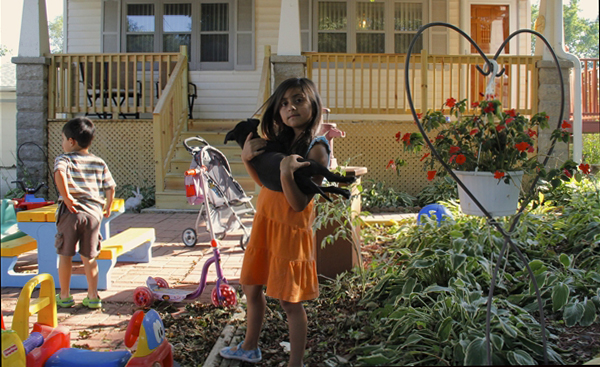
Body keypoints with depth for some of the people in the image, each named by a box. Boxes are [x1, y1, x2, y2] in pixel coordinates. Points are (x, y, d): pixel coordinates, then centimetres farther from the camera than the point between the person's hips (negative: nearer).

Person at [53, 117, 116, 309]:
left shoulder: (64, 159, -2)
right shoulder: (99, 163, 11)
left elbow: (60, 173, -26)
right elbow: (111, 187, 10)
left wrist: (66, 198, -21)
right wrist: (107, 208, 23)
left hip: (71, 212, -3)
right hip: (94, 212, 3)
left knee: (65, 254, 12)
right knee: (89, 257, 13)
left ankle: (64, 296, 20)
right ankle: (93, 296, 13)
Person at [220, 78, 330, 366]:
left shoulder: (316, 149, -17)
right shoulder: (279, 139, 3)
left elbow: (299, 204, -21)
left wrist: (286, 173, -35)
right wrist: (247, 158, -4)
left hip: (291, 230, -8)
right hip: (264, 223, 8)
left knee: (290, 301, 1)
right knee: (252, 287, 21)